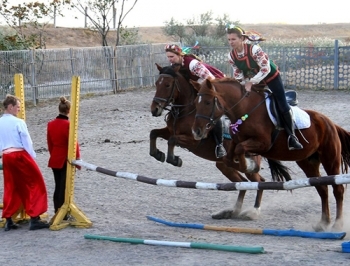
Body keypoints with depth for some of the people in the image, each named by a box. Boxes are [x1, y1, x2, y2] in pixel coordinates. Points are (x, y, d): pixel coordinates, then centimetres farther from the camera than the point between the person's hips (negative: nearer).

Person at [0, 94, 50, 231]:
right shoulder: (18, 122, -9)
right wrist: (32, 157, 2)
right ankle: (34, 219, -1)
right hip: (20, 155, -6)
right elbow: (27, 141, -7)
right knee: (35, 185, 3)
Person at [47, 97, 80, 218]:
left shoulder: (50, 124, 1)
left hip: (54, 160, 6)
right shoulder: (68, 125, -18)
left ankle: (57, 212, 20)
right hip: (66, 161, -6)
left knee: (58, 187, 15)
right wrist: (78, 160, -4)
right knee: (65, 188, 2)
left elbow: (49, 143, 10)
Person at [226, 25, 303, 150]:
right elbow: (237, 74, -2)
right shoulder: (231, 56, -15)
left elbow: (266, 69, -30)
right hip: (253, 80, 5)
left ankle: (292, 136, 6)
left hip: (271, 76, -5)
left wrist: (251, 82, -31)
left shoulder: (253, 49, -33)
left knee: (283, 106, -5)